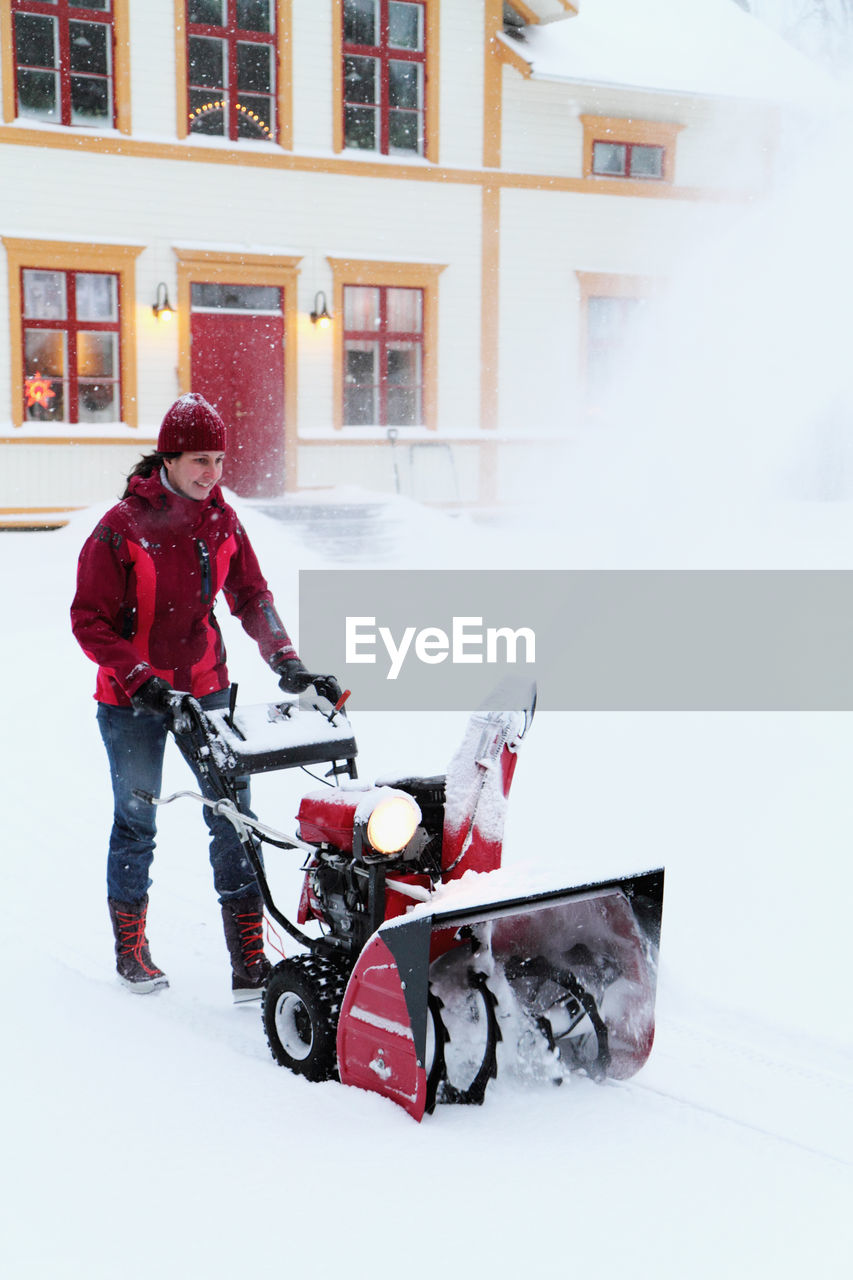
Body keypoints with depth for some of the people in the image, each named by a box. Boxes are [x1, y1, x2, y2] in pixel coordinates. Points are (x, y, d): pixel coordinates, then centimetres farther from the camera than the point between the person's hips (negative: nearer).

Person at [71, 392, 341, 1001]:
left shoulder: (222, 518, 1)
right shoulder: (122, 527, -14)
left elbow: (252, 596, 5)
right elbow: (90, 619, -12)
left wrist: (288, 663, -9)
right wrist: (142, 680, -23)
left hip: (206, 687, 4)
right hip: (132, 700, -4)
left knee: (233, 817, -2)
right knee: (136, 823, 8)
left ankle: (250, 962, 2)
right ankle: (131, 949, 28)